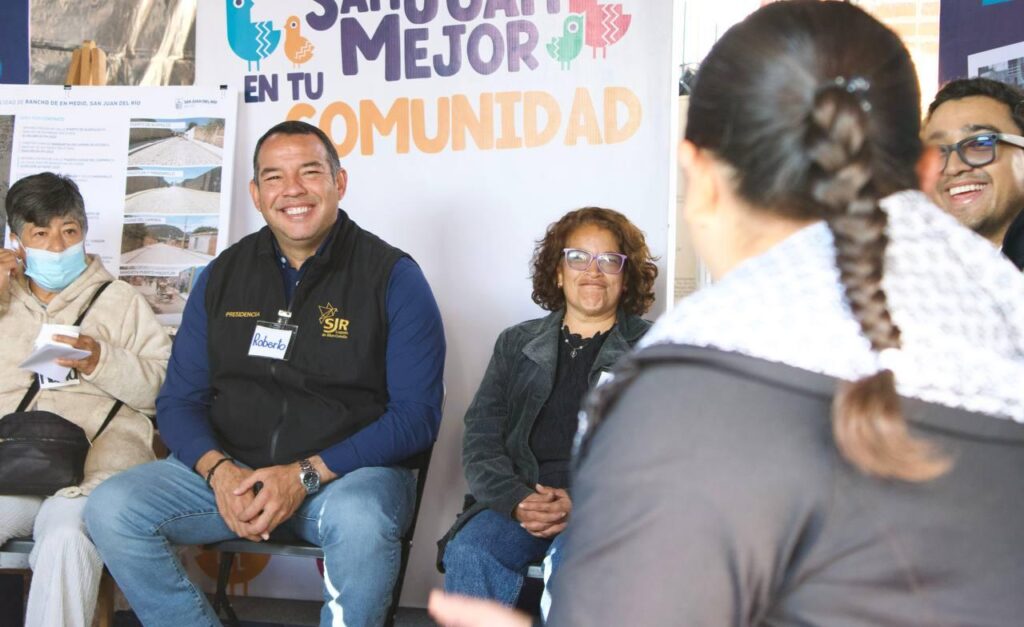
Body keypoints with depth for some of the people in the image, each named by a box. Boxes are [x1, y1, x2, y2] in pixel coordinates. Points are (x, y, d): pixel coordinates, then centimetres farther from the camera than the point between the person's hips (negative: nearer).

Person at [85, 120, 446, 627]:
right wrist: (218, 470, -13)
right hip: (228, 468, 4)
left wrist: (306, 475, -17)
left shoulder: (392, 276, -3)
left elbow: (416, 414, -8)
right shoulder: (223, 275, 10)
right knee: (112, 509, -19)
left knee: (359, 520, -37)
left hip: (350, 472, -4)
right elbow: (179, 400, 10)